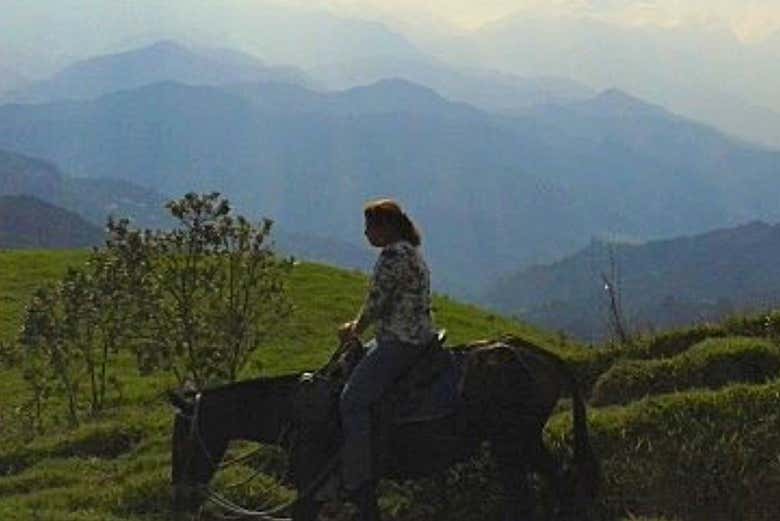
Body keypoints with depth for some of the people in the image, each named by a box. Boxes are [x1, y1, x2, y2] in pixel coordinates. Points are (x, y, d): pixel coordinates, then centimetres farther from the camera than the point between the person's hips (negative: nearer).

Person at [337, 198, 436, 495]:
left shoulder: (394, 255, -19)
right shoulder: (411, 251, 15)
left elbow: (376, 302, -17)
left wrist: (355, 330, 1)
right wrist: (358, 325, 18)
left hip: (399, 343, -12)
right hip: (418, 335, 12)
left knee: (353, 401, -12)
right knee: (349, 364, 24)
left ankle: (355, 481, -11)